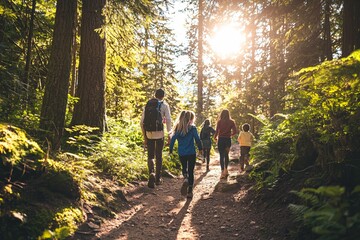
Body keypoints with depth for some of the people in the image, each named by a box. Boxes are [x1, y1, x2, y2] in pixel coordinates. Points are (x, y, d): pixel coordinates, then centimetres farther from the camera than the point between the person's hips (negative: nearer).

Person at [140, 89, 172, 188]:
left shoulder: (147, 104, 10)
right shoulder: (164, 105, 1)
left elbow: (142, 122, 8)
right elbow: (168, 120, -9)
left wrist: (144, 136, 14)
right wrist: (169, 134, -2)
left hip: (149, 134, 2)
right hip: (159, 133, -2)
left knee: (150, 156, 11)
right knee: (159, 156, 12)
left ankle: (151, 173, -14)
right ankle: (158, 178, 20)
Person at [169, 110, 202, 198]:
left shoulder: (177, 128, 0)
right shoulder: (192, 128, -9)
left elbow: (172, 139, 0)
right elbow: (197, 139, -11)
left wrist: (171, 150, 12)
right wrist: (200, 148, 3)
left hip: (181, 153, 3)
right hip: (191, 153, -3)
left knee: (184, 167, 25)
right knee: (191, 171, 8)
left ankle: (185, 179, -6)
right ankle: (190, 191, 6)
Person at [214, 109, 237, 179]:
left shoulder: (219, 121, -5)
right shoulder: (231, 122, 1)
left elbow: (217, 131, -9)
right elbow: (235, 131, -4)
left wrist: (215, 137, 8)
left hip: (221, 140, -2)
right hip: (228, 140, 2)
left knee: (221, 156, 0)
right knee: (226, 155, 19)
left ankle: (223, 172, -5)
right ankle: (225, 170, 25)